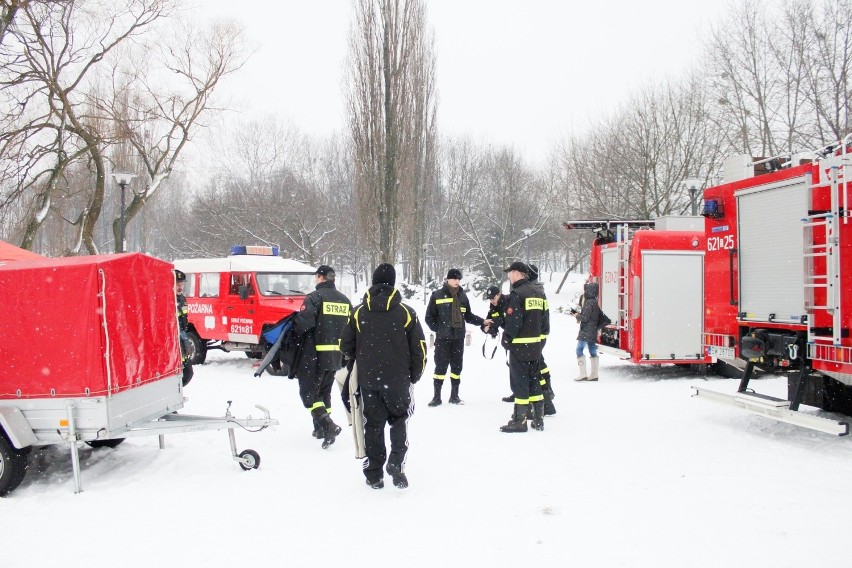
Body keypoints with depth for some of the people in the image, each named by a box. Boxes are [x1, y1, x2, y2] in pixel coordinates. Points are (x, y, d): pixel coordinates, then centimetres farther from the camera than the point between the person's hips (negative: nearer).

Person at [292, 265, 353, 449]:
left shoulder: (314, 297, -12)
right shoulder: (345, 300, 10)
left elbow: (303, 323, -23)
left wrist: (294, 331, -4)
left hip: (314, 353, -7)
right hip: (336, 355, 7)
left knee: (308, 392, 0)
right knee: (324, 391, 20)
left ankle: (327, 425, -17)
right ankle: (320, 428, 26)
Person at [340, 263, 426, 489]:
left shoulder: (359, 313, -1)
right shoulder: (406, 312, -5)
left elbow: (346, 346, 3)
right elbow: (419, 348, -4)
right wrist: (414, 375, 10)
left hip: (368, 379, 1)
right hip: (399, 380, -1)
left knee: (373, 424, 10)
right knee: (399, 420, 17)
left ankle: (374, 475, 14)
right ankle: (397, 463, -2)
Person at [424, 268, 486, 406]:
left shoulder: (462, 296, 8)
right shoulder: (437, 295, -4)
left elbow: (468, 316, 16)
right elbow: (429, 317, -1)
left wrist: (482, 321, 5)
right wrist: (438, 329, -8)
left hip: (458, 338, 4)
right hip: (442, 338, -4)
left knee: (457, 367, 9)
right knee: (441, 367, -2)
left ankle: (454, 395, 19)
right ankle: (437, 396, 5)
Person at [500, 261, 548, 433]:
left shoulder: (517, 294, -14)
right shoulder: (539, 294, 11)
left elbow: (513, 322, -18)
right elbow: (545, 321, 12)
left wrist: (506, 339, -6)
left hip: (519, 346, -8)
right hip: (536, 345, 8)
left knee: (519, 382, -2)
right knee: (534, 380, 13)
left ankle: (519, 421, 0)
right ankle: (538, 419, 16)